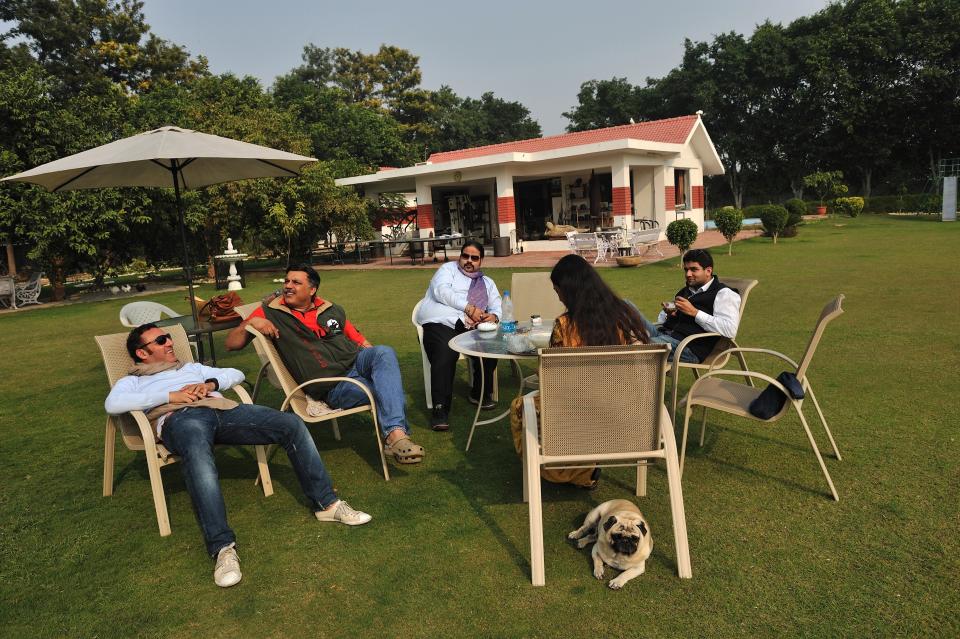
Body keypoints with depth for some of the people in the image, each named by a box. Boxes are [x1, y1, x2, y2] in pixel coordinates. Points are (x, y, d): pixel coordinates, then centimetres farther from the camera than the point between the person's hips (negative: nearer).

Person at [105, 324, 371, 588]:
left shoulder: (191, 368, 41)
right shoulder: (132, 382, 28)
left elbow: (236, 374, 31)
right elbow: (112, 404, 3)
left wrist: (210, 384, 9)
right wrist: (169, 395, -5)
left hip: (223, 410, 5)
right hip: (180, 418, -4)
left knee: (292, 424, -17)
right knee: (198, 457, -43)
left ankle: (326, 503, -13)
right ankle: (223, 548, -48)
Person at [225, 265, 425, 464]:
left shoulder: (332, 310, 17)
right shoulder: (271, 312, 7)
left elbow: (359, 340, 24)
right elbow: (231, 343, 7)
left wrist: (380, 362, 6)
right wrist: (251, 323, -13)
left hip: (356, 361, 4)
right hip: (333, 387, -4)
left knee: (384, 352, -31)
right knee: (387, 389, -30)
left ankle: (395, 435, -39)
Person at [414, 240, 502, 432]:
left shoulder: (487, 283, 31)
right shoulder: (448, 269, 17)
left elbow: (497, 307, 20)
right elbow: (441, 290, -3)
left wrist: (494, 316, -6)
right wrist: (468, 308, -14)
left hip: (471, 327, 4)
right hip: (441, 322, -3)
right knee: (445, 355, -33)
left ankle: (480, 394, -3)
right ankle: (440, 409, -28)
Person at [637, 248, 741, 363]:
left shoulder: (723, 294, 4)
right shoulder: (685, 291, 27)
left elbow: (730, 330, -12)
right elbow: (661, 319, 35)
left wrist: (694, 312, -11)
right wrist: (668, 313, 9)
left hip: (690, 347, -7)